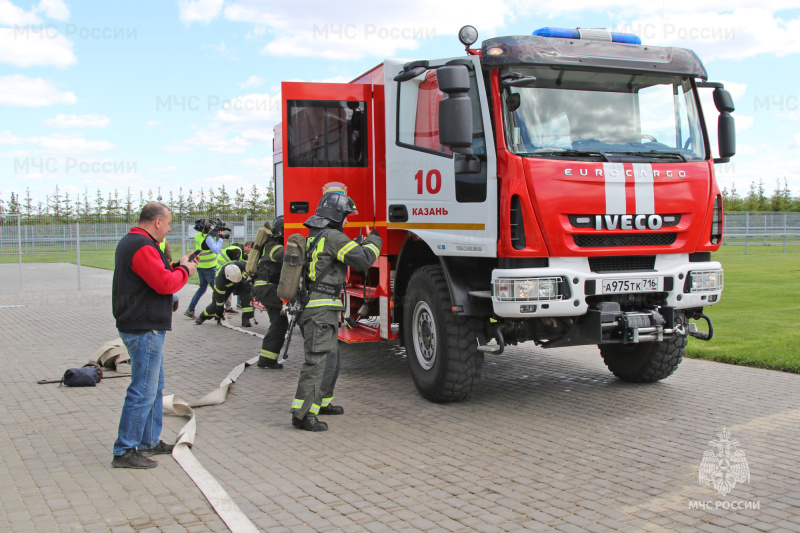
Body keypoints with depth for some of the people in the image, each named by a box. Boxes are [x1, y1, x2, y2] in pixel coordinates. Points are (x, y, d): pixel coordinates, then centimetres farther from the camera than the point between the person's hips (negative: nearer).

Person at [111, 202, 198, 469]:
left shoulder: (129, 242, 16)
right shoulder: (143, 246, -19)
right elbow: (165, 283, -23)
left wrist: (176, 266, 6)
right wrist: (184, 270, -7)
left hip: (141, 327, 11)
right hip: (145, 329, -11)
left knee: (155, 386, 19)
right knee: (143, 391, -6)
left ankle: (149, 442, 28)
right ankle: (124, 451, 0)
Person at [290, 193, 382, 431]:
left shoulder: (312, 237, 18)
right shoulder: (333, 237, -13)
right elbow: (362, 259, -19)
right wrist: (374, 241, 1)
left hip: (308, 308, 10)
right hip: (320, 311, -10)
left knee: (330, 358, 21)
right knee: (318, 362, -12)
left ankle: (322, 402, 33)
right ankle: (302, 414, -15)